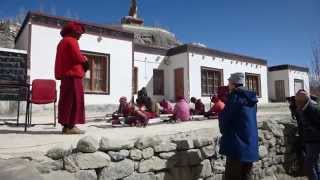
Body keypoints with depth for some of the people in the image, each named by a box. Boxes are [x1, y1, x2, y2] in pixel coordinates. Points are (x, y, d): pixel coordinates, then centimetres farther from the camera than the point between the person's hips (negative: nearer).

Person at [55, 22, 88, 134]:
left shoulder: (63, 41, 24)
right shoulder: (71, 41, -7)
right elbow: (78, 57, -17)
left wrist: (82, 61, 12)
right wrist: (85, 61, 3)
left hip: (64, 74, 10)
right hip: (72, 74, -10)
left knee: (67, 100, 8)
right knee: (74, 100, -10)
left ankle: (66, 125, 11)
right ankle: (70, 126, -11)